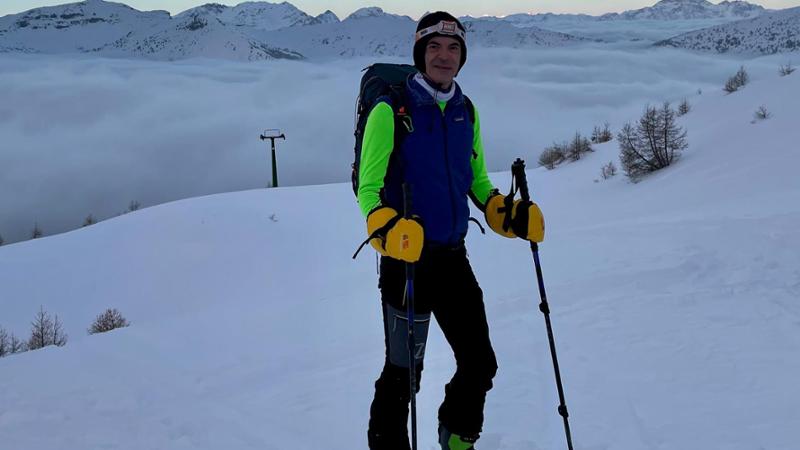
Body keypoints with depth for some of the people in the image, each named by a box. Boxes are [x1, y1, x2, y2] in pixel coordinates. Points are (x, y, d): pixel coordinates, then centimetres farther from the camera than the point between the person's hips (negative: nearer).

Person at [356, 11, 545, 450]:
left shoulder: (466, 112, 9)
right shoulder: (392, 109, -8)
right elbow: (368, 186, -10)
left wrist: (508, 215, 3)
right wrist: (388, 230, -29)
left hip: (453, 256, 6)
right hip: (406, 258, -6)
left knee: (480, 364, 12)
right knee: (403, 372, -2)